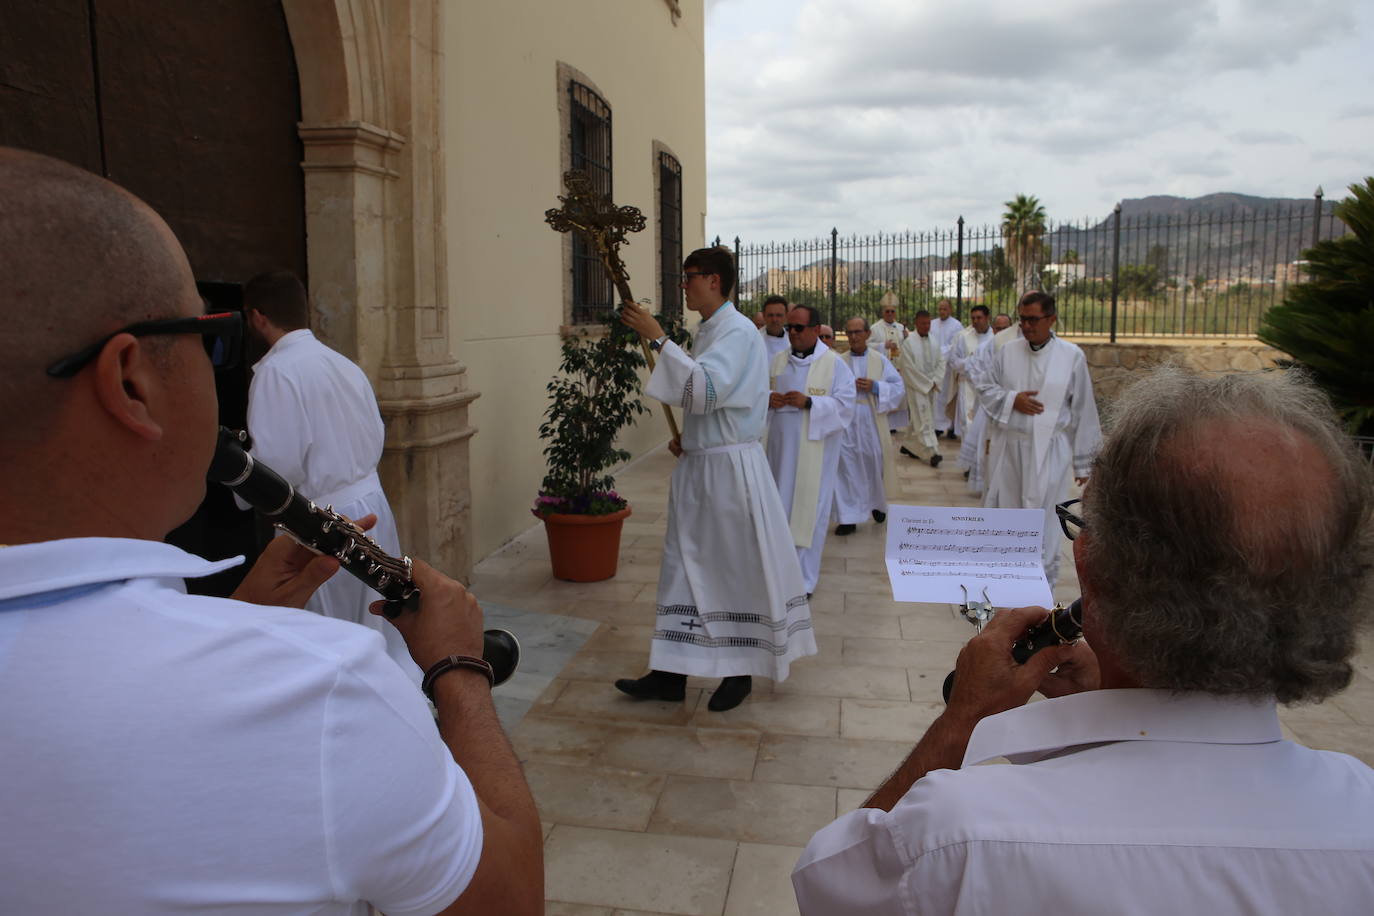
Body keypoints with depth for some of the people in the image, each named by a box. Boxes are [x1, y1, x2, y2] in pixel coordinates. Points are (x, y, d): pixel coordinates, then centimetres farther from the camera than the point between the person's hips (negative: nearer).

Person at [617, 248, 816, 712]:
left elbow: (707, 387, -29)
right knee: (685, 564, 10)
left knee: (737, 567, 4)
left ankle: (740, 671, 20)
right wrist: (686, 438, 8)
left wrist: (657, 338, -28)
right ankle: (672, 673, 19)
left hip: (730, 469, -9)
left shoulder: (737, 332, -14)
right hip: (697, 464, 9)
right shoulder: (709, 330, 13)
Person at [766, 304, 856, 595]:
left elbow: (845, 405, -11)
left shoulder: (834, 364, -5)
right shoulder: (778, 362, 10)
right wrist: (768, 398, -10)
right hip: (781, 446, 5)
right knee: (780, 506, 10)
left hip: (814, 450, -4)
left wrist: (808, 403, -22)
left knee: (808, 510, -1)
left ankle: (803, 579, 9)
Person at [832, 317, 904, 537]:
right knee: (846, 468, -2)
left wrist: (875, 387, -13)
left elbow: (899, 388, 0)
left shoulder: (880, 360, 4)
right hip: (845, 422, 0)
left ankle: (877, 504, 38)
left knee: (875, 464, 10)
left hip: (872, 422, 0)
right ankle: (849, 518, 5)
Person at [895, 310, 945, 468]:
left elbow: (941, 362, 10)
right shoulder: (908, 342, -10)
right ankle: (932, 453, -11)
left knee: (918, 418, 13)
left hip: (931, 387, 6)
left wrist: (935, 381, -3)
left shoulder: (934, 341, 8)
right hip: (916, 387, -6)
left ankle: (907, 445, 27)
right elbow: (909, 368, -12)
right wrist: (927, 383, -11)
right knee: (923, 419, -8)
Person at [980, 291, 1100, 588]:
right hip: (1007, 445, 4)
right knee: (1002, 510, 14)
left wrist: (1083, 462, -1)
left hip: (1048, 450, -3)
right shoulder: (1007, 352, 2)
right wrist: (1011, 400, -11)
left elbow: (1083, 411, -2)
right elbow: (986, 389, 11)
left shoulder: (1072, 356, -6)